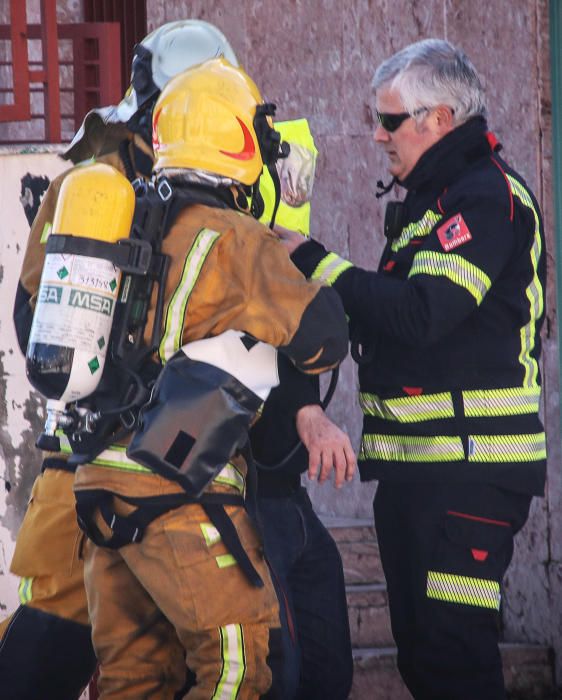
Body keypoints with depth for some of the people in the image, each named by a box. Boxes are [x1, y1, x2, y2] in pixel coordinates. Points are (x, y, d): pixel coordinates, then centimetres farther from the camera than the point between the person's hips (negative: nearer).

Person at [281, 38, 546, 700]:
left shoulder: (487, 194, -12)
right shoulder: (432, 195, 21)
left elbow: (423, 313, -23)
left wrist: (312, 261, -17)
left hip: (467, 468, -10)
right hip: (416, 465, 10)